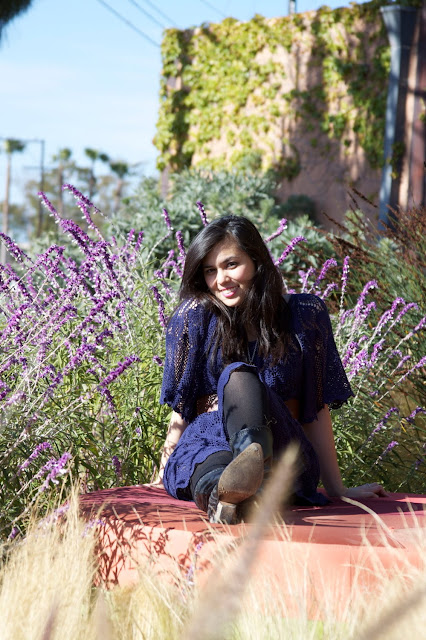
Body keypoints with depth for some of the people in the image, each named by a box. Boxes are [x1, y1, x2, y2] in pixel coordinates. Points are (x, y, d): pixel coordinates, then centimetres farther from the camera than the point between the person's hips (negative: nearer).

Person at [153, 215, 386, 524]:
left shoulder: (305, 315, 8)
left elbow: (317, 409, 10)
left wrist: (337, 489, 11)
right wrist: (163, 475, 7)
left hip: (283, 448, -1)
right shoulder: (196, 316, 7)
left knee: (239, 377, -33)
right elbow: (181, 410, 10)